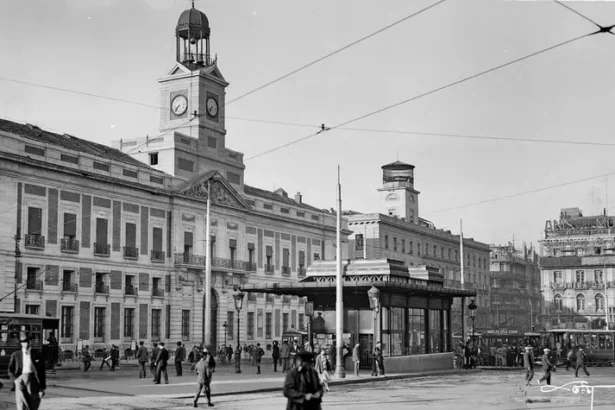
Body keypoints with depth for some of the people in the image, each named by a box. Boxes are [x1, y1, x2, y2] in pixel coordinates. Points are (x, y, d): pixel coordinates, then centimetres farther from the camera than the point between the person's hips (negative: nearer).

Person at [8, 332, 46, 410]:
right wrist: (15, 380, -7)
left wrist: (42, 388, 3)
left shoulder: (37, 355, 6)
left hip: (33, 379, 0)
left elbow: (42, 372, 7)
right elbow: (10, 370, 11)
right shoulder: (15, 355, 9)